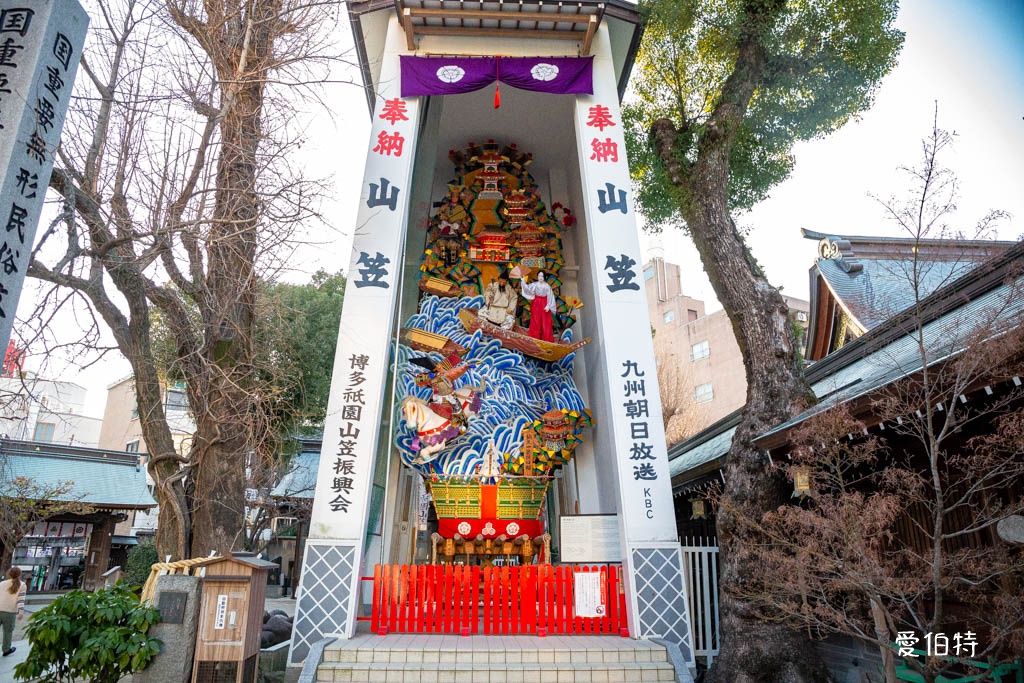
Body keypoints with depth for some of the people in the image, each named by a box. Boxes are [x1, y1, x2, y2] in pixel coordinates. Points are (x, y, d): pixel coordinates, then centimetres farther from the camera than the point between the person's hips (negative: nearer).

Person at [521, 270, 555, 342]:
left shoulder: (547, 286, -5)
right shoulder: (534, 284, 0)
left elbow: (550, 297, -5)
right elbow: (527, 289, -13)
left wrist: (548, 306, -14)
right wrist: (523, 281, -25)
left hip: (544, 304, -2)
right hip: (536, 304, 2)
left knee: (545, 322, 0)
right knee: (535, 322, 5)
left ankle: (546, 339, 9)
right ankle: (535, 338, 14)